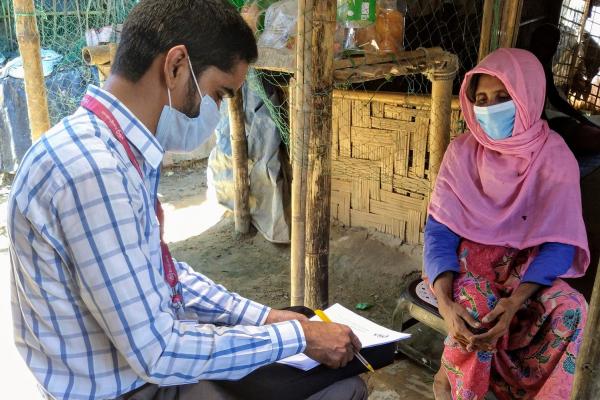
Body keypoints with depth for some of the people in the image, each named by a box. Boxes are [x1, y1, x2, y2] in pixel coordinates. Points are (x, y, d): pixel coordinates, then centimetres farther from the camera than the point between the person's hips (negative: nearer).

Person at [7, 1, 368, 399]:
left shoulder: (118, 151, 1)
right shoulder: (92, 169, -30)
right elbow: (157, 352, -27)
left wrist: (261, 315, 3)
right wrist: (297, 336, -17)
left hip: (144, 352, 8)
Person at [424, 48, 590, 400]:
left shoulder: (555, 157, -11)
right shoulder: (462, 152, -10)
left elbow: (559, 243, -15)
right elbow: (439, 230, -15)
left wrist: (514, 302, -32)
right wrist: (445, 302, -32)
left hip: (524, 264, 1)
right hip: (467, 256, -1)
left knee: (570, 310, -27)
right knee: (473, 307, -32)